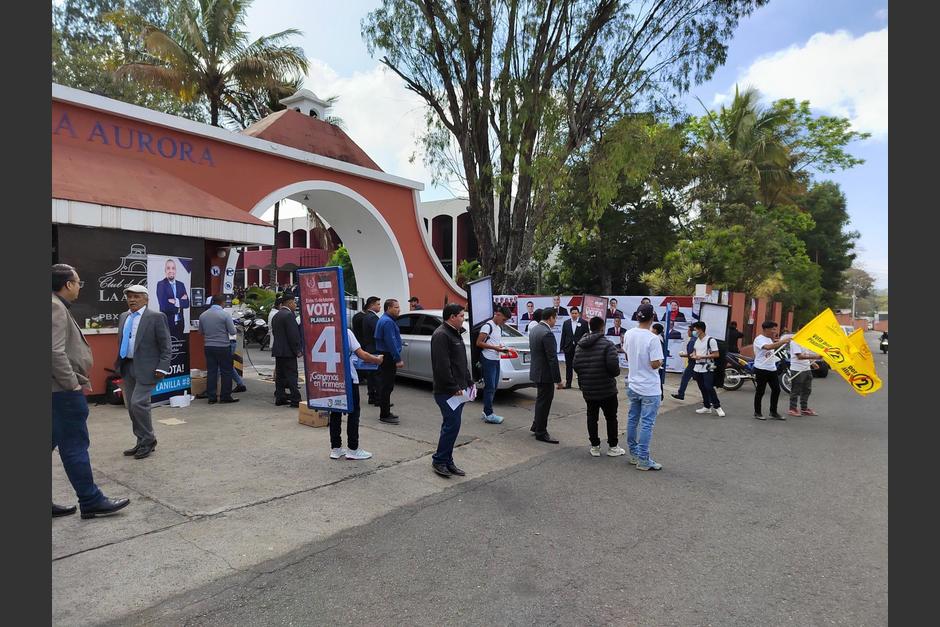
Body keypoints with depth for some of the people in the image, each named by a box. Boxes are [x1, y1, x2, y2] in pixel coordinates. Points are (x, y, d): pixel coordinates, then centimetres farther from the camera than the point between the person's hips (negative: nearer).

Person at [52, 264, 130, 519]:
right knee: (75, 446, -1)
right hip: (64, 392, -9)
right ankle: (91, 501, 8)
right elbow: (55, 352, -24)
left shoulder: (58, 307, 15)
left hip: (62, 390, 9)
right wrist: (73, 384, -17)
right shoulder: (56, 308, -14)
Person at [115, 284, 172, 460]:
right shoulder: (123, 317, 12)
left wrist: (162, 368, -15)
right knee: (131, 406, 10)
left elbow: (166, 346, -8)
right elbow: (121, 342, 22)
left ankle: (148, 440, 7)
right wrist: (118, 363, 15)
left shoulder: (156, 317, -8)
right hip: (126, 367, 7)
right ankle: (142, 442, 22)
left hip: (146, 368, -7)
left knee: (138, 403, -11)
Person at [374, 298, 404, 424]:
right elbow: (391, 342, -23)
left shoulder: (384, 319, 17)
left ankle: (385, 412, 23)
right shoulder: (388, 321, -17)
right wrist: (398, 359, -22)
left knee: (385, 385, 15)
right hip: (388, 357, -11)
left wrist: (397, 358, 23)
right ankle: (385, 415, -2)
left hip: (384, 356, 11)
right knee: (387, 386, -6)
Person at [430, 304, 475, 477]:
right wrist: (454, 388, -20)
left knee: (451, 425, 13)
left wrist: (469, 382, 17)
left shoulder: (455, 333, 18)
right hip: (447, 391, -10)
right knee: (452, 425, -7)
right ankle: (439, 461, 6)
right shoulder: (441, 335, -15)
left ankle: (447, 461, 21)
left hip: (458, 390, 10)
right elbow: (442, 366, -22)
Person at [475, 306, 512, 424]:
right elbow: (479, 343, -16)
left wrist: (502, 348, 6)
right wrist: (495, 347, -20)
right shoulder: (487, 326, -12)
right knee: (490, 387, -7)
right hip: (488, 360, -9)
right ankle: (489, 414, -2)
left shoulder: (499, 328, 17)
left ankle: (486, 411, 20)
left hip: (496, 360, 9)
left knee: (494, 387, 12)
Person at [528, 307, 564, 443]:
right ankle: (541, 433, 14)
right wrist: (558, 380, -17)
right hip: (545, 374, -9)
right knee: (544, 402, 3)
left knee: (541, 400, 23)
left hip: (536, 371, 9)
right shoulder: (547, 333, -22)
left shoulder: (534, 329, 6)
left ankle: (536, 426, 35)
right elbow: (552, 359, -22)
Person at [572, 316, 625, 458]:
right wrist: (615, 373, -2)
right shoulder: (607, 344, -16)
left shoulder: (580, 345, 3)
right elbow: (613, 366, -24)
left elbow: (575, 365, 2)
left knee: (592, 417, 12)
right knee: (611, 418, 10)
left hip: (587, 389, 5)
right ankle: (612, 447, 17)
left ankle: (594, 447, 17)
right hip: (607, 389, -5)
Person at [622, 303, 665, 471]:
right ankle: (643, 460, 5)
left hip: (632, 385, 7)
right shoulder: (652, 339, -21)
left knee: (632, 419, 15)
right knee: (647, 424, 0)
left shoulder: (628, 334, -1)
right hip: (649, 389, -6)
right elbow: (655, 364, -20)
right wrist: (661, 362, -1)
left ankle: (634, 453, 26)